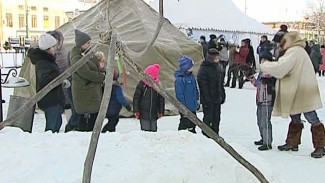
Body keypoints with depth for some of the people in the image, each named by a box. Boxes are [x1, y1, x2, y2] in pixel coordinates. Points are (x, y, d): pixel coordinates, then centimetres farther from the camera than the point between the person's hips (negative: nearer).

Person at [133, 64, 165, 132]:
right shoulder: (142, 84, -3)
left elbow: (161, 99, 10)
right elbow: (136, 98, -1)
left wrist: (161, 111, 9)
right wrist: (136, 110, -6)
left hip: (154, 113, 2)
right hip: (144, 113, -2)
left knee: (153, 130, 6)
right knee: (145, 130, -5)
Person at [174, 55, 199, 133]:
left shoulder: (191, 75, 6)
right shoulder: (179, 79, -19)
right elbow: (179, 94, -19)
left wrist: (197, 100, 18)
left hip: (193, 106, 8)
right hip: (186, 108, -8)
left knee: (193, 123, 19)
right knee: (185, 124, 4)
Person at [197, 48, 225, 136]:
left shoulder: (219, 67, 10)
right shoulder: (203, 69, -14)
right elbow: (203, 85, -16)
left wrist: (223, 95, 17)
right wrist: (207, 99, -19)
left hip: (217, 98, 7)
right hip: (208, 99, -7)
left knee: (216, 118, 13)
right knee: (208, 118, -1)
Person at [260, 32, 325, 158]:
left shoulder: (295, 52, -17)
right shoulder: (295, 51, 16)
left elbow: (280, 67, -26)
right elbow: (285, 71, 16)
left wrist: (264, 66, -11)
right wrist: (270, 73, 2)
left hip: (303, 92, -10)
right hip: (296, 92, 11)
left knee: (312, 118, -2)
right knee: (295, 118, 17)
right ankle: (292, 143, 27)